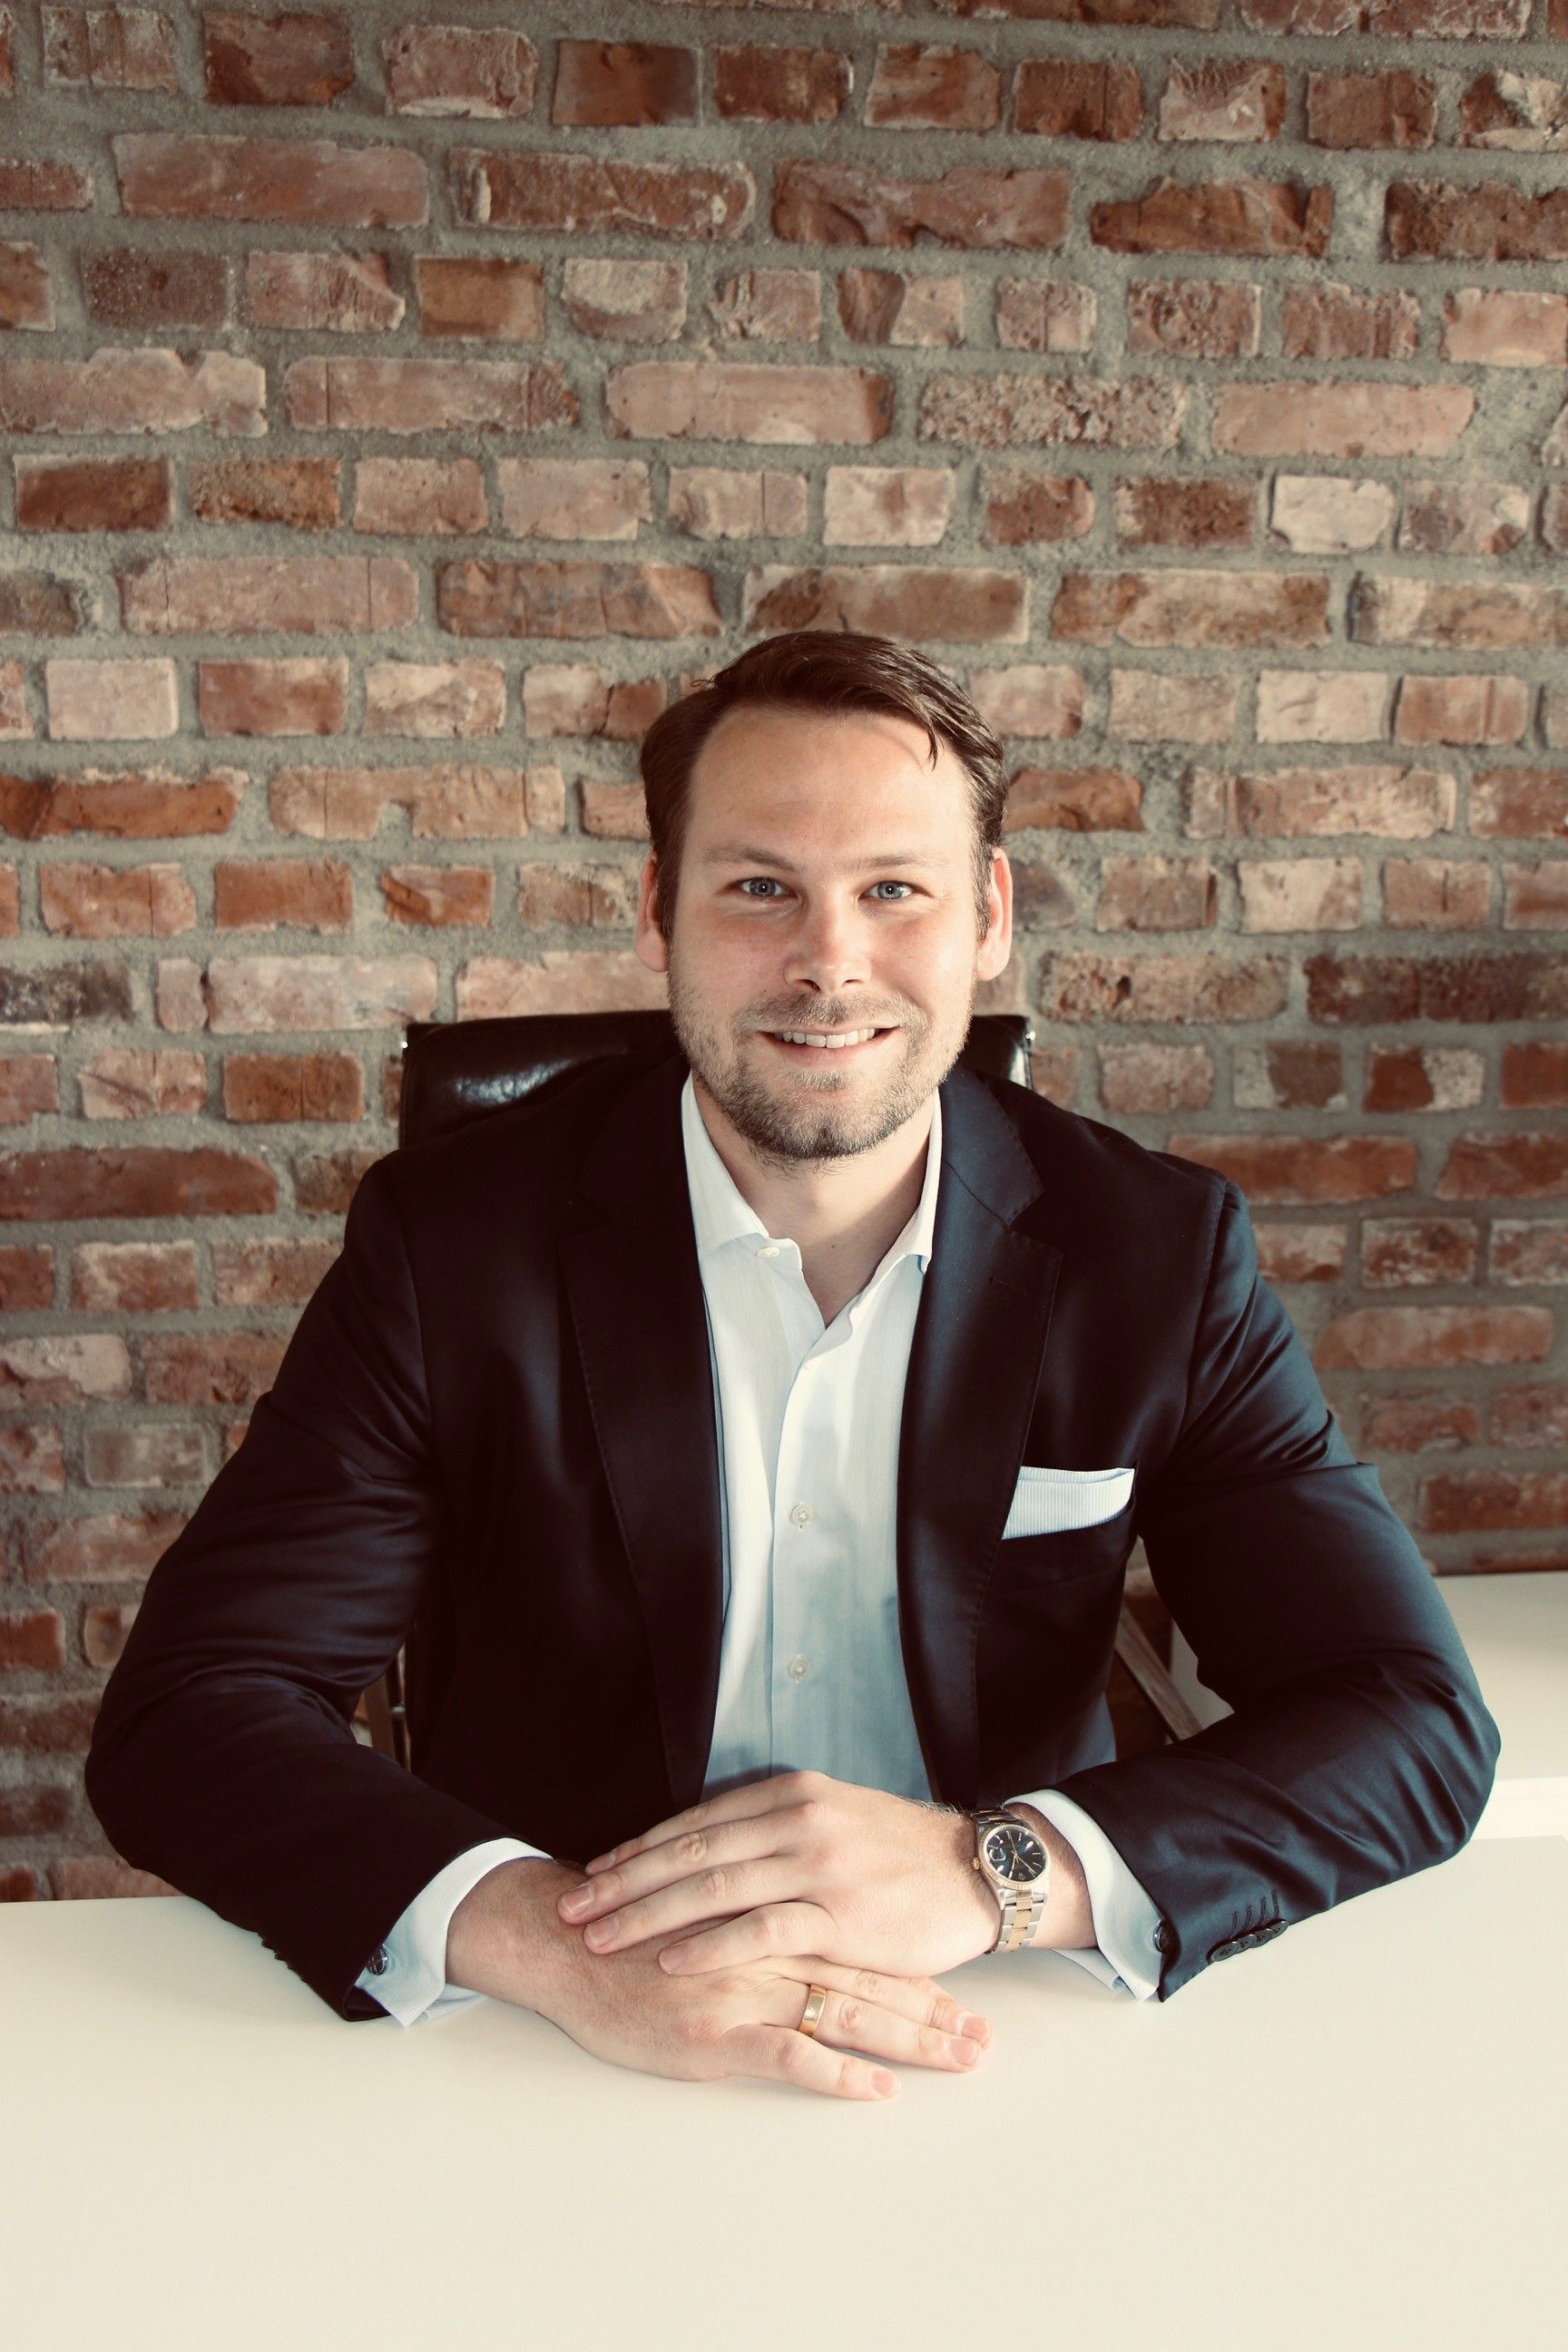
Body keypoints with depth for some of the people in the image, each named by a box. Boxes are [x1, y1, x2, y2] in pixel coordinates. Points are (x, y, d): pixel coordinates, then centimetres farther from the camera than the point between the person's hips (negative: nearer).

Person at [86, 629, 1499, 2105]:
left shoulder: (1159, 1253, -5)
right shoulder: (456, 1243, -9)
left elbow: (1418, 1725, -9)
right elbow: (187, 1708, -13)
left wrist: (994, 1870, -25)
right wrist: (537, 1936, -31)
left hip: (997, 2045, 1)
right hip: (553, 2048, 0)